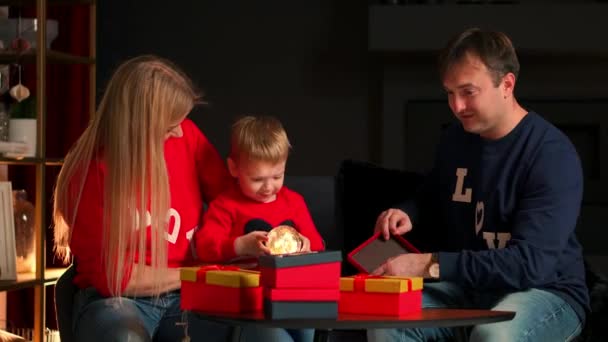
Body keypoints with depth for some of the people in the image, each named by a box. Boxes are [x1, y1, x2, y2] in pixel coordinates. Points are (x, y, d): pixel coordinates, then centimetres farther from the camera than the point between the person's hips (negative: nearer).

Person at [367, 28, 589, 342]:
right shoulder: (454, 139, 3)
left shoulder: (552, 154, -18)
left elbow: (530, 262, -27)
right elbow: (431, 200, 25)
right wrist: (408, 215, 0)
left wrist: (430, 265, -32)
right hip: (468, 286, 6)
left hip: (546, 291, -6)